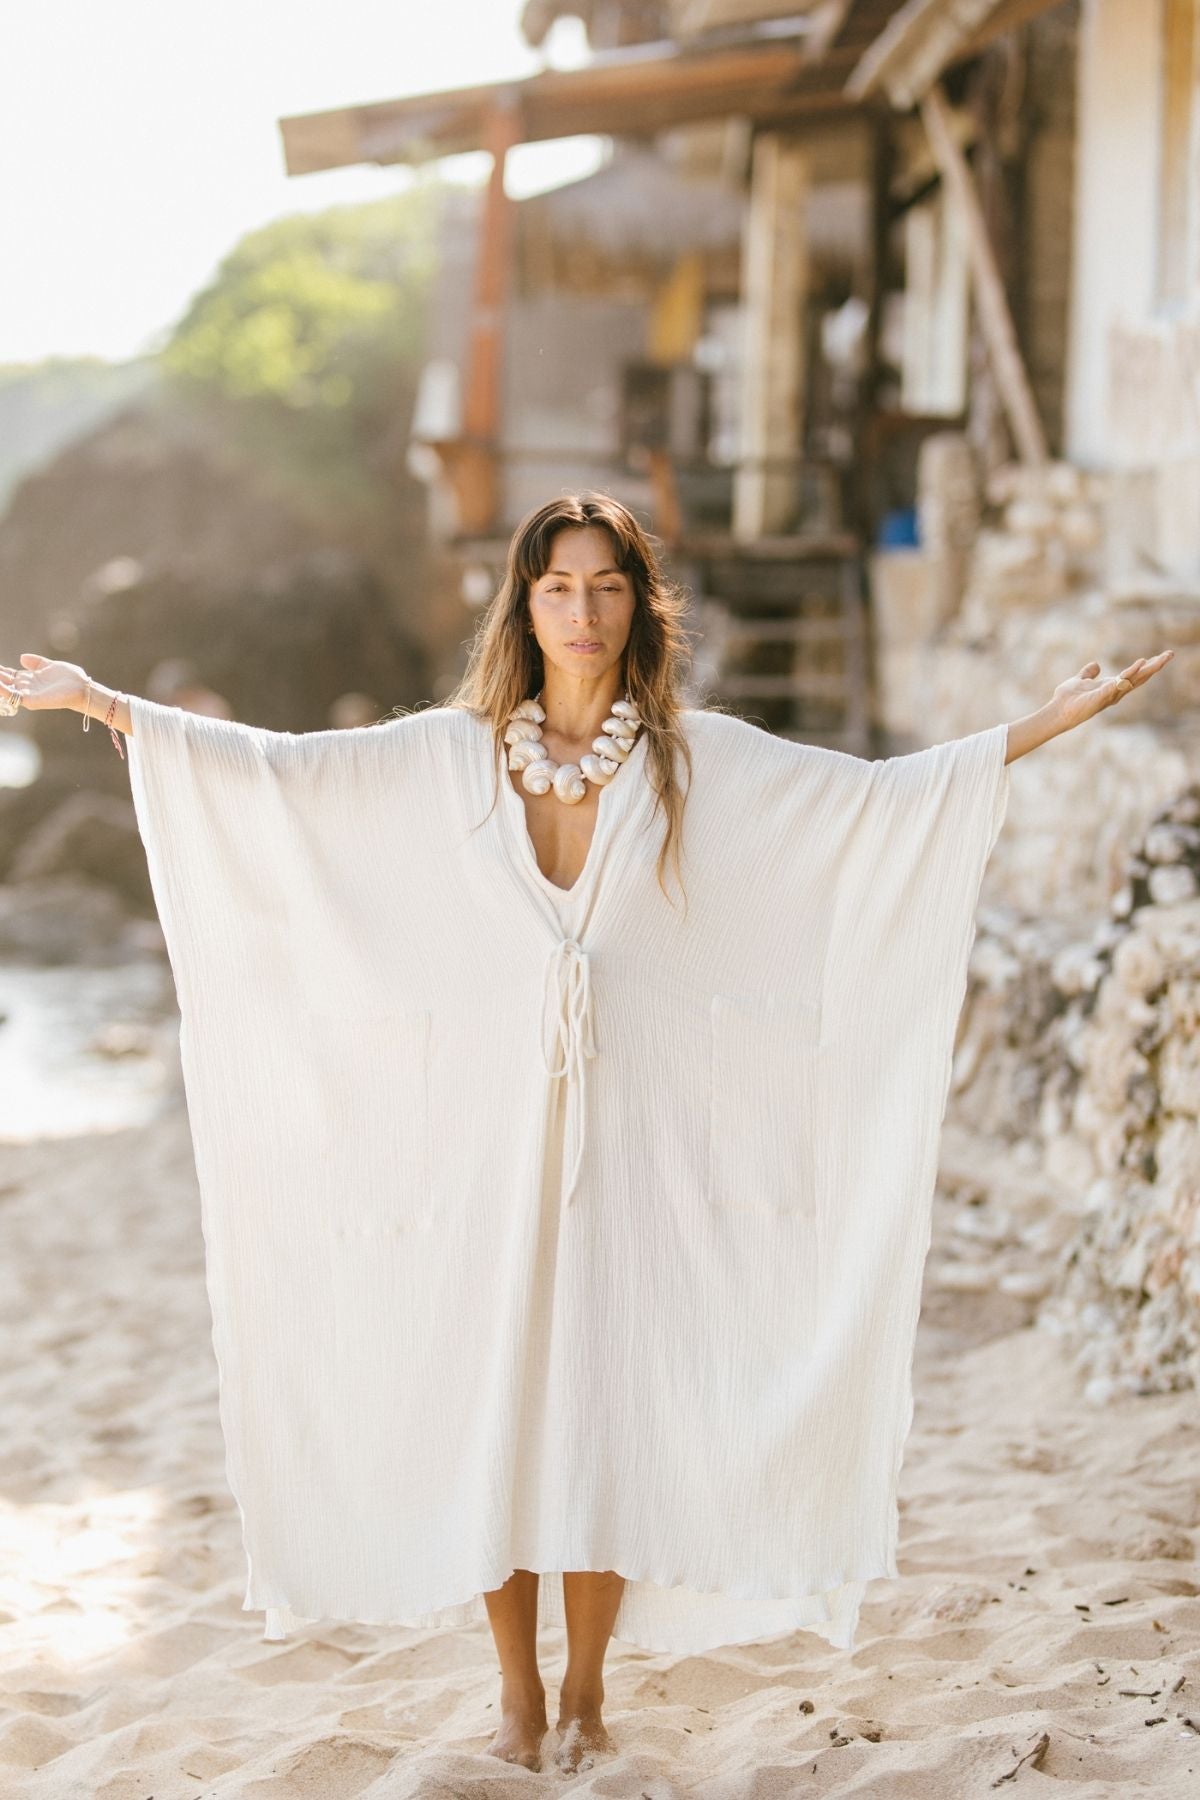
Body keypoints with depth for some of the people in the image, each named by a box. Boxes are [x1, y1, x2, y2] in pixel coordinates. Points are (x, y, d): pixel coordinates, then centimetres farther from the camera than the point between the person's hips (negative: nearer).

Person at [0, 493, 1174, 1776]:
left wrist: (1051, 721, -6)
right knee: (487, 1405, 3)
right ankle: (517, 1687, 20)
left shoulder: (704, 761, 2)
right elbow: (271, 770, 2)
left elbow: (887, 793, 0)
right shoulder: (450, 756, 3)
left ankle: (584, 1693, 17)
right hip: (487, 1136, 1)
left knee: (612, 1405, 0)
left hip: (630, 1136, 0)